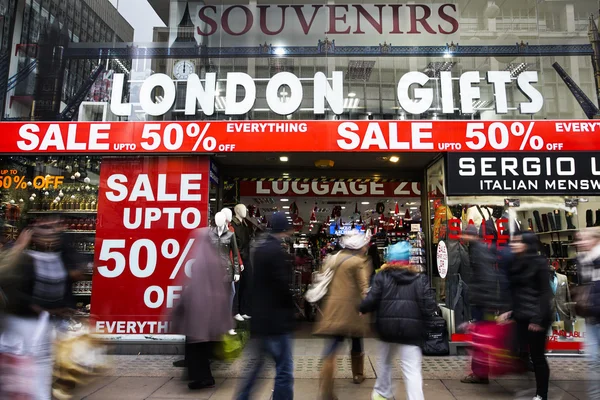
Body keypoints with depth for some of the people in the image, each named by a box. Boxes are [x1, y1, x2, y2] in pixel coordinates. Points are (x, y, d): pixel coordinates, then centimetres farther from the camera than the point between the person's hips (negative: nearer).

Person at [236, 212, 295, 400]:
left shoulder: (258, 247, 10)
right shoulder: (277, 251, -18)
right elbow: (283, 286, -19)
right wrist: (291, 310, -4)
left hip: (258, 317, 9)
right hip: (275, 319, -9)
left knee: (256, 365, 22)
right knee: (284, 369, 1)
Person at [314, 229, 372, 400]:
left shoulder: (331, 260, 11)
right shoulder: (360, 262, -7)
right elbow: (364, 288, -11)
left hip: (332, 309, 4)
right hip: (351, 310, -4)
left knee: (331, 350, 1)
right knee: (357, 344, 21)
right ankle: (358, 375, 40)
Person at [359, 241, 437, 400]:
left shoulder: (382, 276, 0)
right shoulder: (420, 278, 1)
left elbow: (371, 301, -8)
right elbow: (429, 307, -6)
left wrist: (362, 309, 12)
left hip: (387, 327, 2)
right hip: (411, 329, -1)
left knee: (385, 362, 25)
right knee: (412, 371, 1)